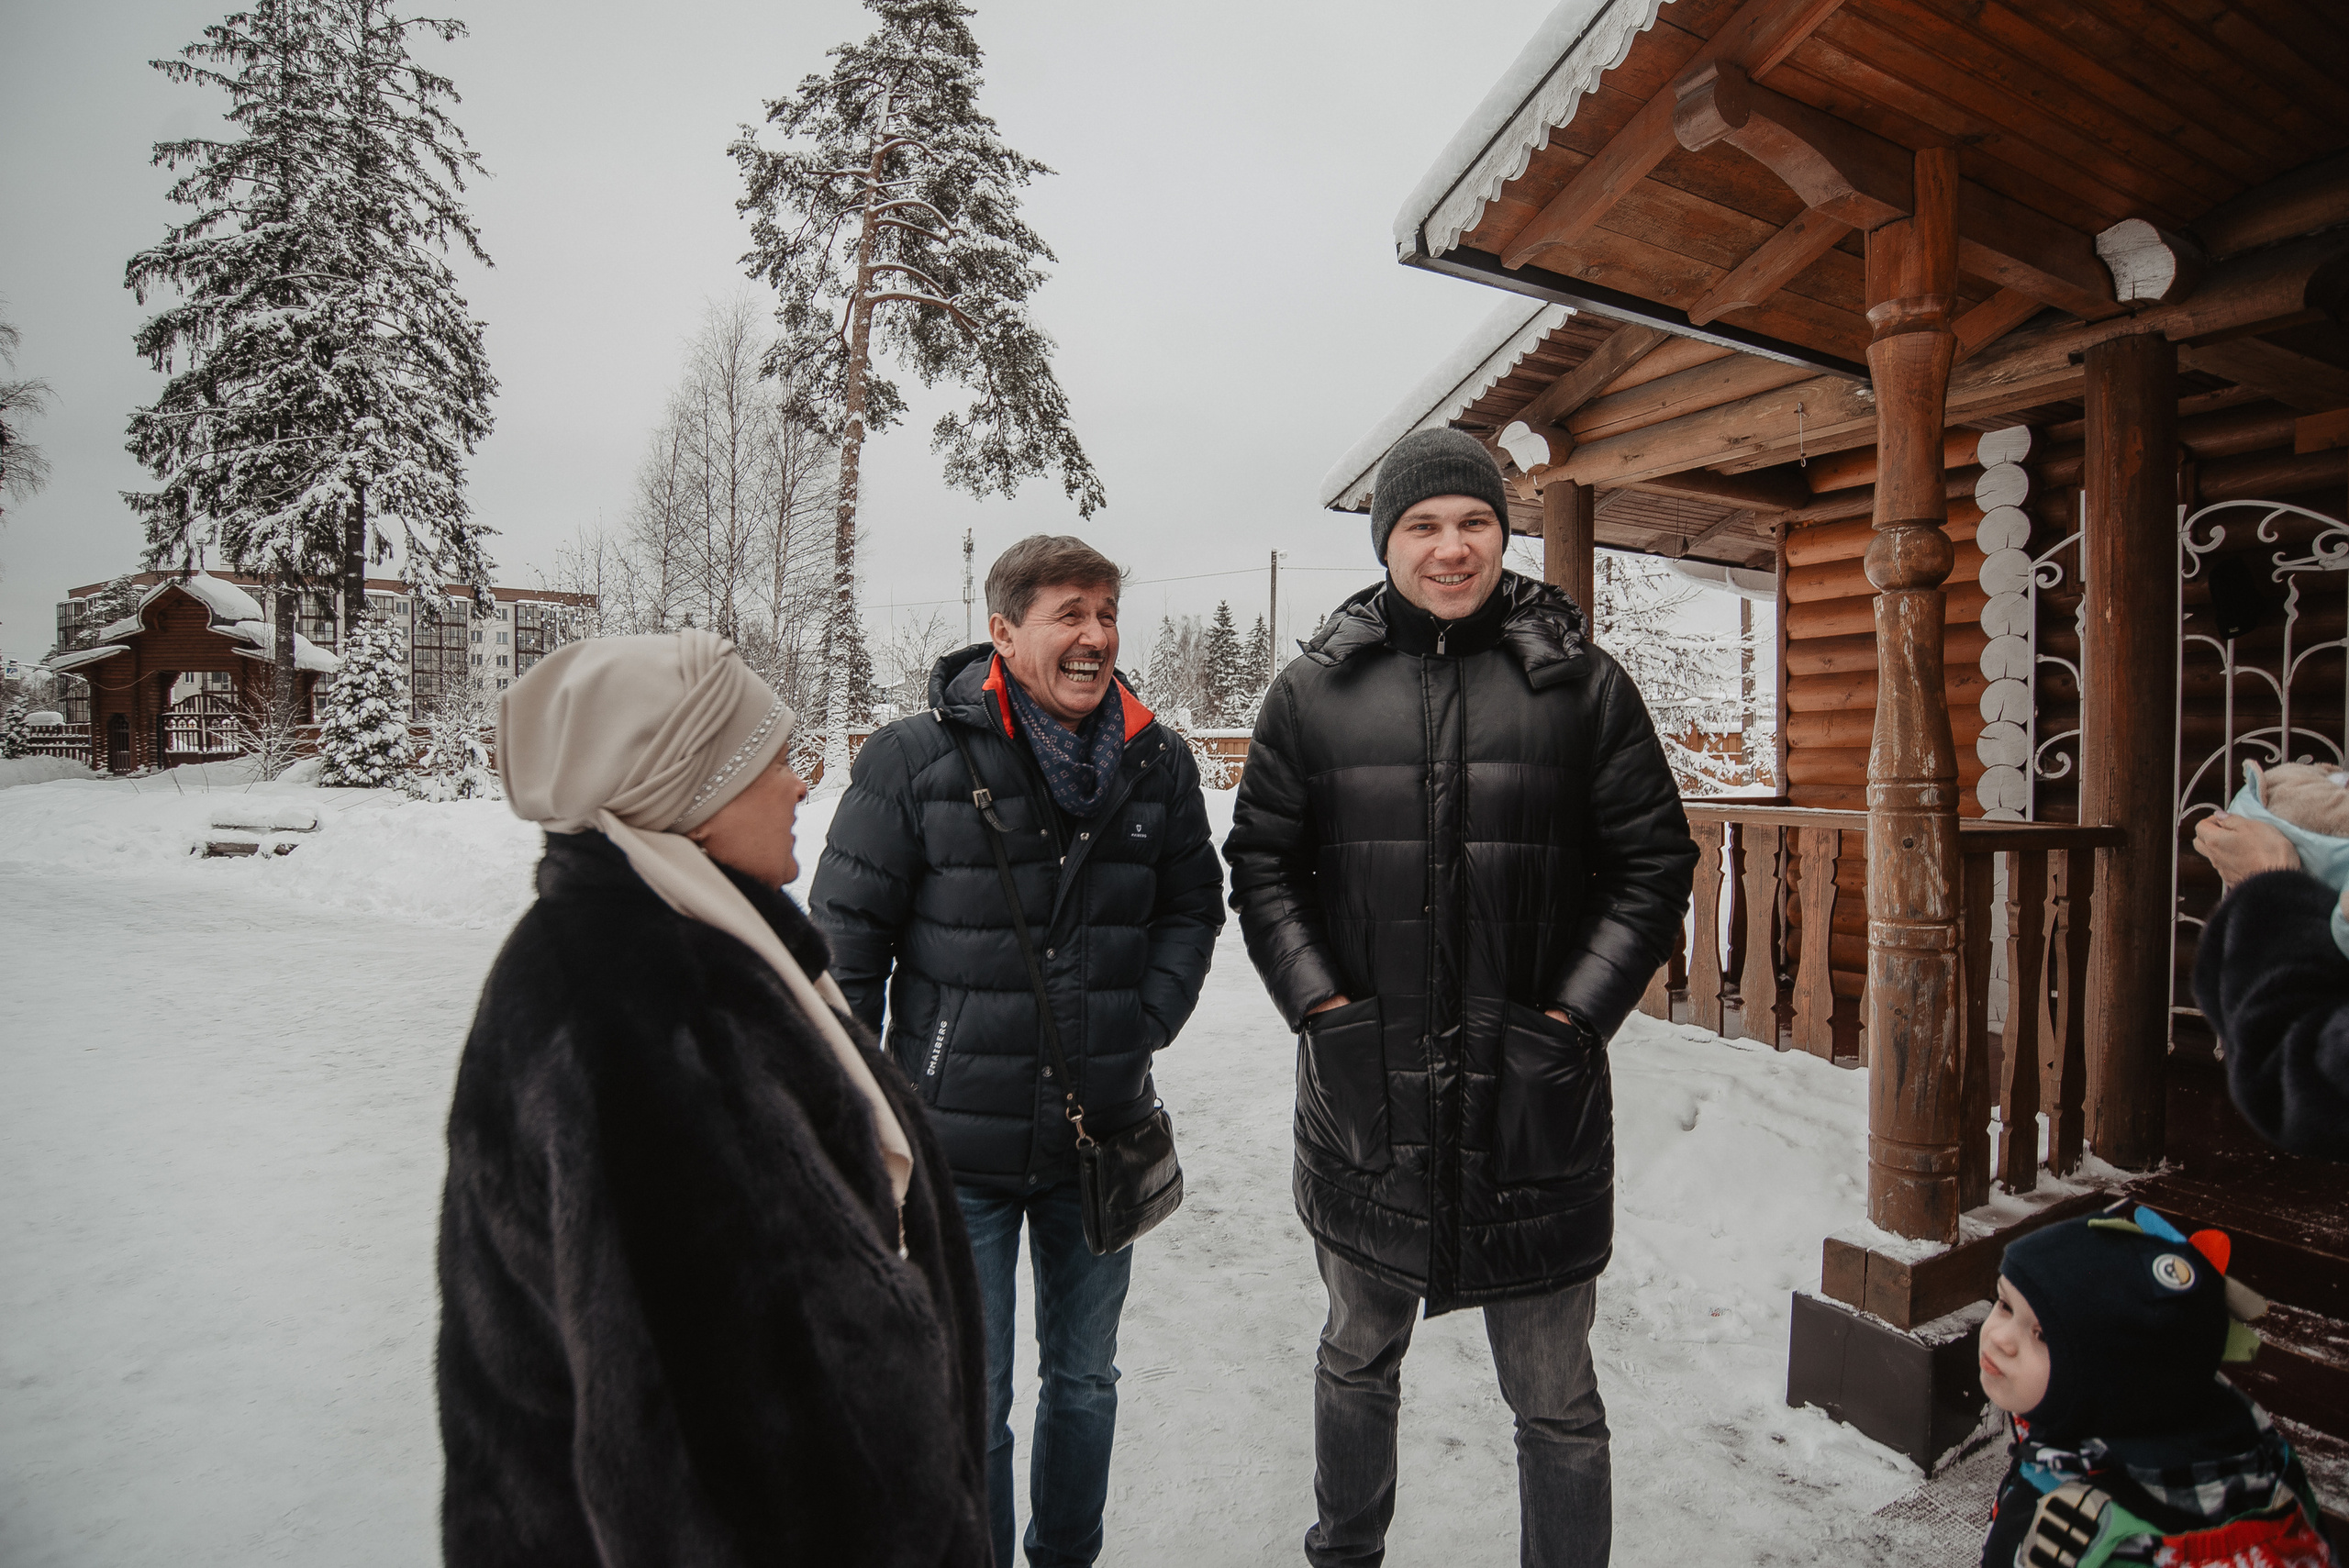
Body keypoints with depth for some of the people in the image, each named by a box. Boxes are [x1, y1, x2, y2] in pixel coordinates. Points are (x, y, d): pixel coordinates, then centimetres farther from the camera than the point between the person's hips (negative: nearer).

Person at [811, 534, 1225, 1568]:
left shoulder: (1158, 760, -2)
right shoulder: (915, 758, -12)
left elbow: (1192, 904, 12)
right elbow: (846, 942, -6)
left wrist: (1148, 1021, -1)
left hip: (1101, 1135, 4)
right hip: (956, 1144, -3)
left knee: (1084, 1379, 23)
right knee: (969, 1407, 10)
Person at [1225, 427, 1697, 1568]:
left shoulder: (1583, 685, -1)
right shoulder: (1316, 690, 1)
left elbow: (1654, 865, -1)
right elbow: (1262, 865, 3)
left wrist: (1575, 1017, -10)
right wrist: (1319, 1003, -8)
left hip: (1535, 1094, -1)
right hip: (1363, 1090, 2)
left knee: (1555, 1398, 14)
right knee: (1357, 1357, 24)